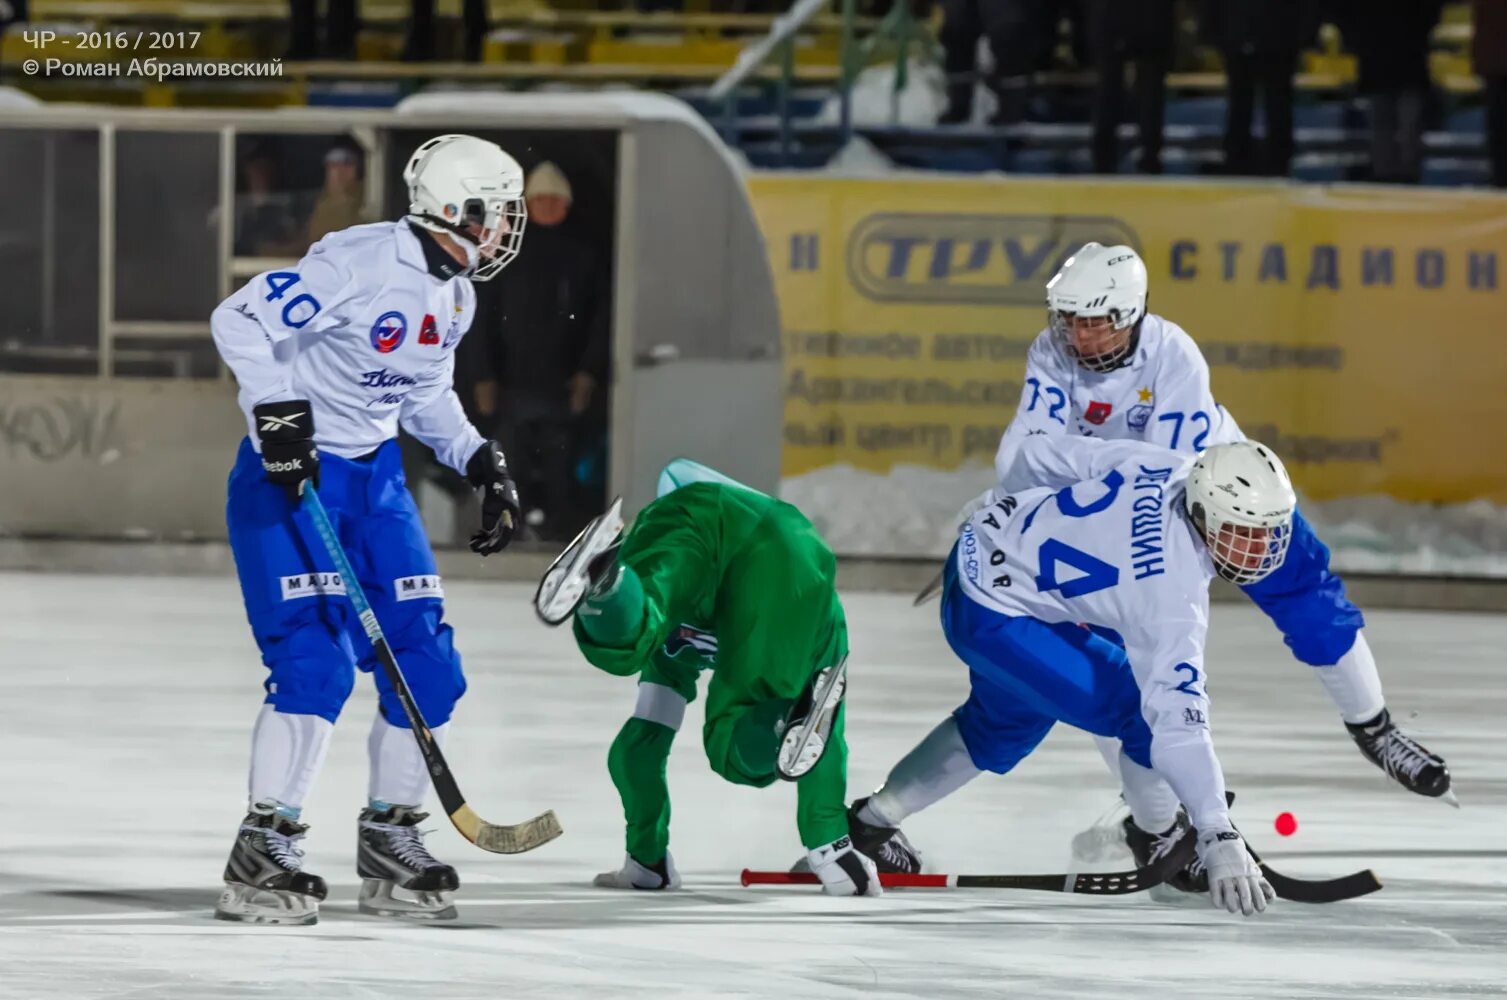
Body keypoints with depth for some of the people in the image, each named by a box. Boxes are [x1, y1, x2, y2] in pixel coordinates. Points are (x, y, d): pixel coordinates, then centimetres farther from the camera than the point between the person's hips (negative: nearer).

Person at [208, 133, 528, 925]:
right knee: (317, 660, -18)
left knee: (427, 664, 4)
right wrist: (278, 411, -28)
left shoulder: (454, 294, 7)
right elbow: (240, 321, -22)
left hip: (375, 475, 8)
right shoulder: (360, 263, -21)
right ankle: (261, 854, -11)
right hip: (289, 474, -8)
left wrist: (482, 464, 11)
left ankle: (388, 839, 18)